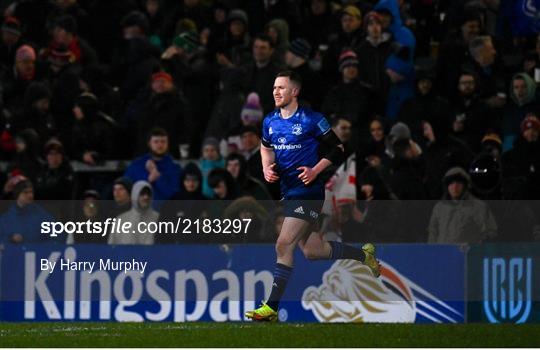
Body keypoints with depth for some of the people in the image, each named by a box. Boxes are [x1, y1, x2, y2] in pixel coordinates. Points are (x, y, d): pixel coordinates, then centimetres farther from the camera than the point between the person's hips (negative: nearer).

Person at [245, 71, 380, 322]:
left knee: (284, 245, -15)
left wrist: (315, 170, -15)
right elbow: (266, 147, 26)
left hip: (308, 191, -8)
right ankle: (363, 255, 36)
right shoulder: (270, 121, 8)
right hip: (288, 192, 8)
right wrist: (267, 168, 6)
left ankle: (272, 308, -13)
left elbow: (337, 148, -4)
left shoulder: (311, 120, -11)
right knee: (310, 250, 14)